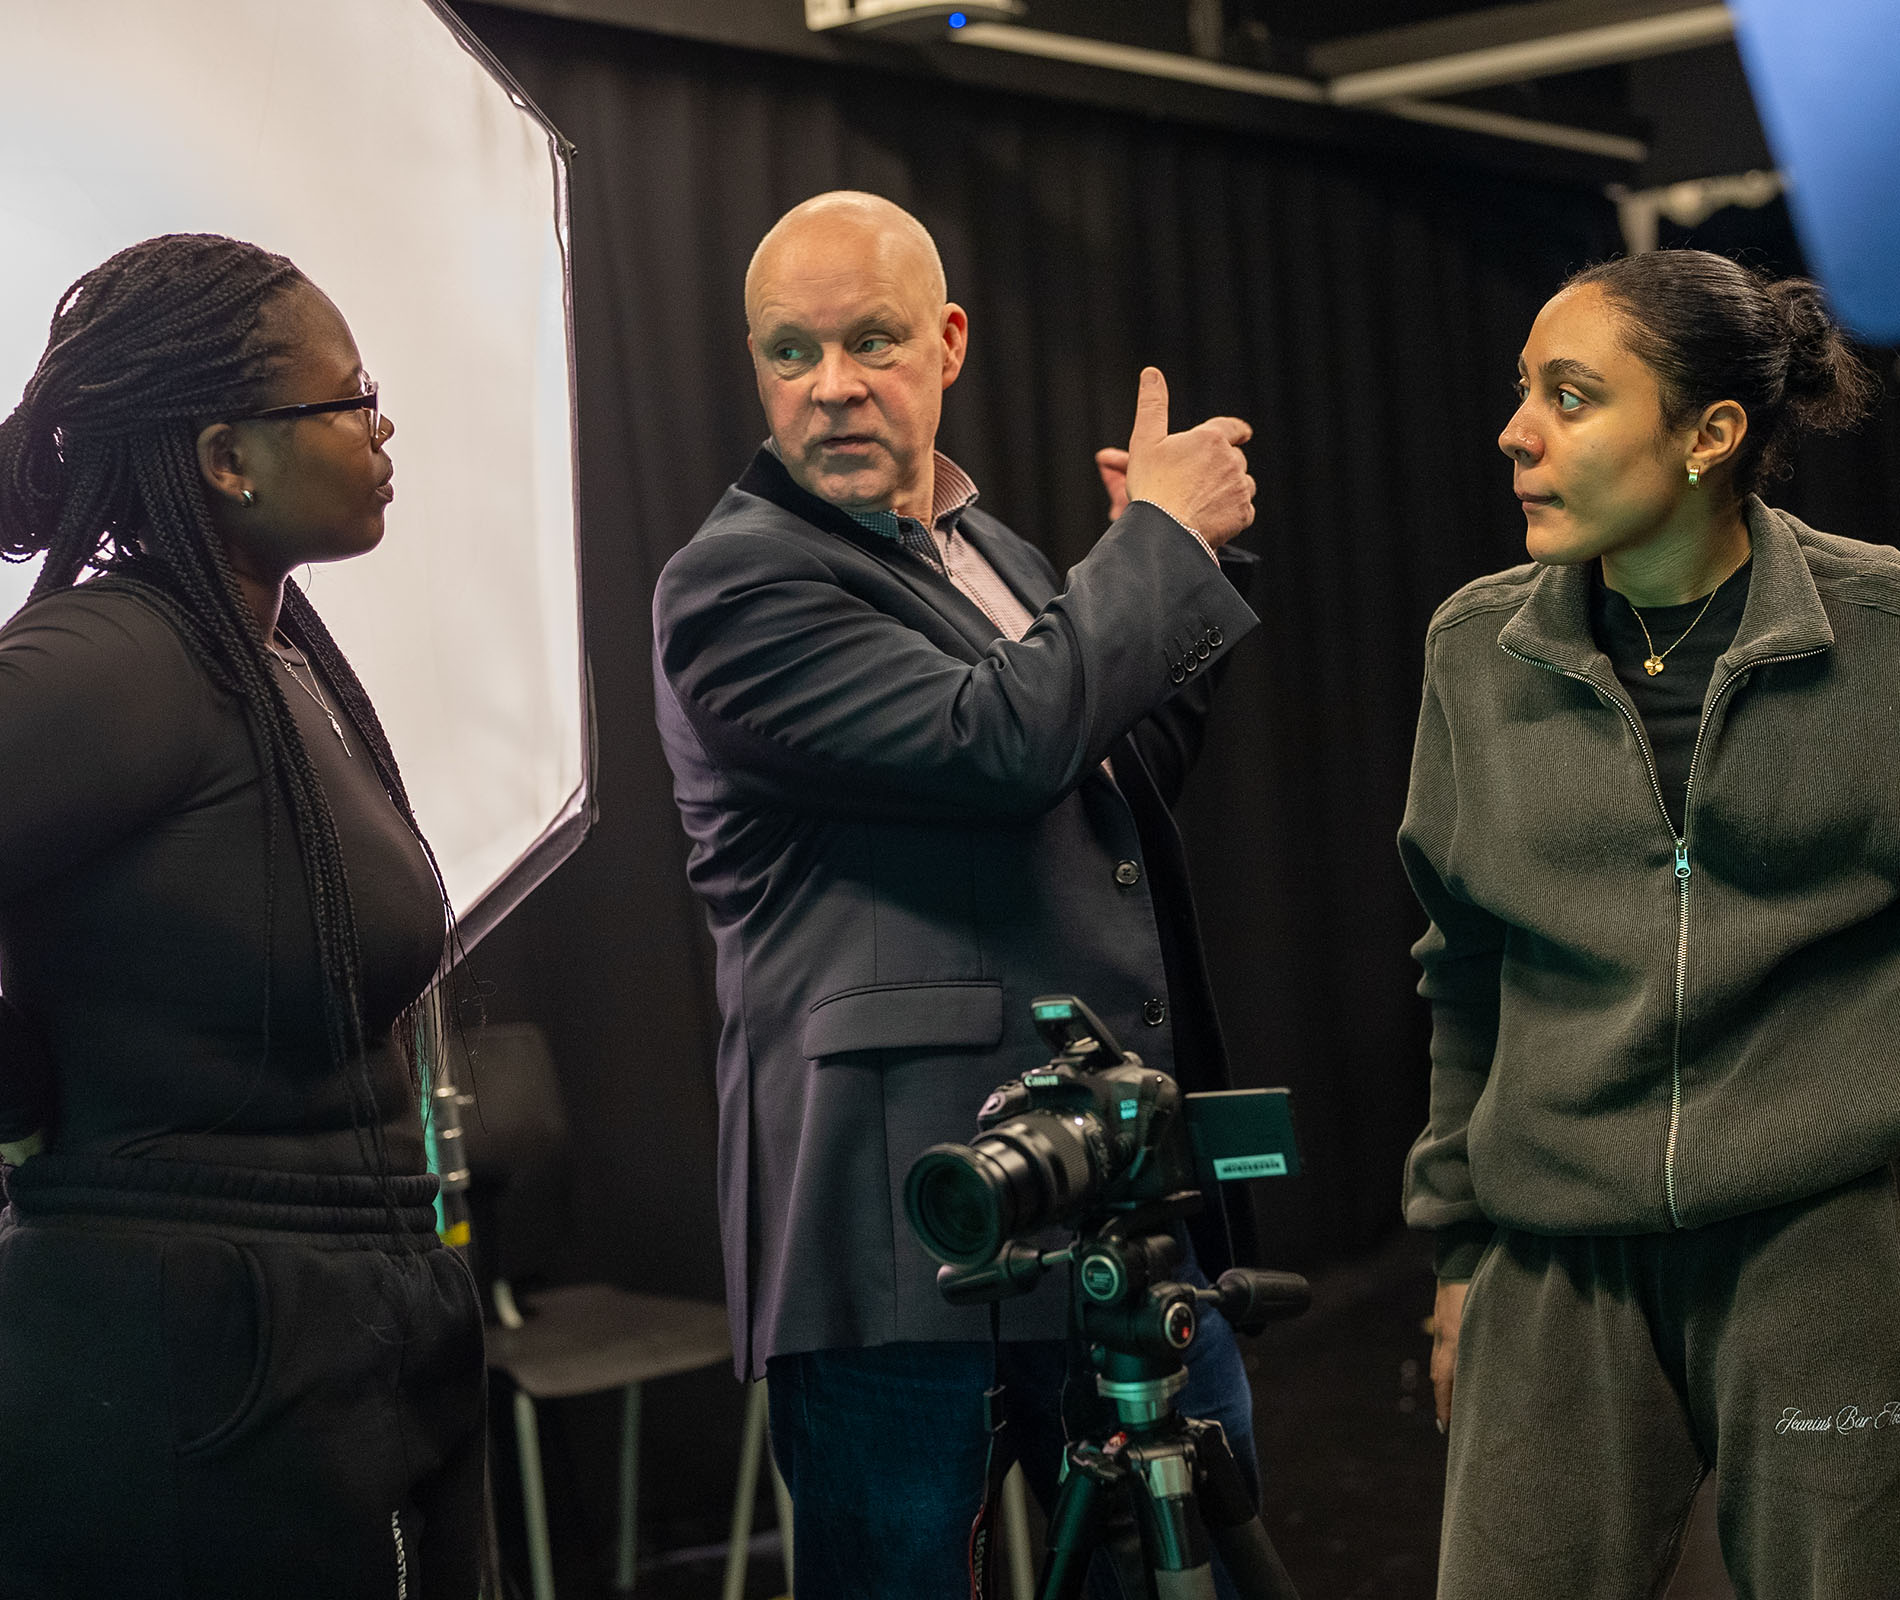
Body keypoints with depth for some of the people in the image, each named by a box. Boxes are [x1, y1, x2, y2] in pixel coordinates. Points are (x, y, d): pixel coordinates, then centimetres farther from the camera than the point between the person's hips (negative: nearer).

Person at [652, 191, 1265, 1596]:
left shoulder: (998, 555, 16)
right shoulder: (731, 583, -11)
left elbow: (1115, 789, 28)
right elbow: (1006, 742, -24)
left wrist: (1162, 562, 15)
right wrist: (1164, 540, -10)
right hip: (911, 1215, -8)